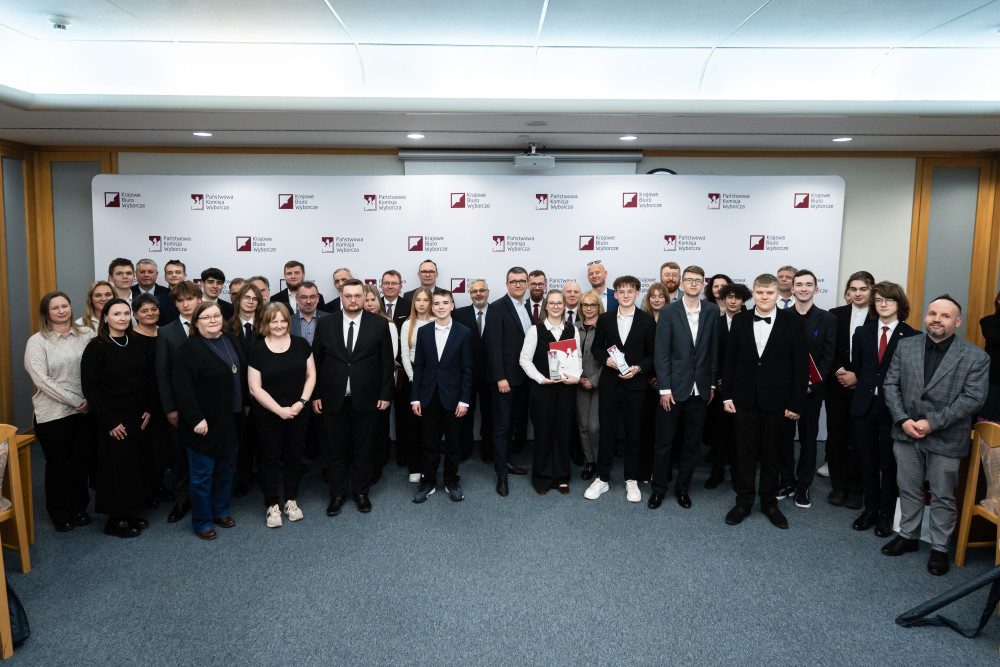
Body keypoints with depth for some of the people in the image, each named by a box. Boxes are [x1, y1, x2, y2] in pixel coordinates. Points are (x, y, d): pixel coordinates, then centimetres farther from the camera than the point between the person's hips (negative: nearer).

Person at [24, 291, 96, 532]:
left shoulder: (86, 334, 1)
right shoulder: (37, 342, -5)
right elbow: (42, 380, -11)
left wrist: (89, 398, -11)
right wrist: (75, 401, -13)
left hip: (84, 411, 2)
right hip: (52, 413, -2)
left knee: (81, 461, 11)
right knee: (57, 464, 11)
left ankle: (79, 508, 29)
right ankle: (60, 514, 27)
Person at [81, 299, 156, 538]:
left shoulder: (136, 344, 7)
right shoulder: (97, 347, -8)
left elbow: (149, 379, 11)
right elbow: (90, 388, -11)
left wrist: (149, 409, 0)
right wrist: (109, 422, -13)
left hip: (139, 418, 5)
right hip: (114, 421, -5)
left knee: (135, 464, 11)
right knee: (115, 467, 3)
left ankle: (129, 512, 27)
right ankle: (114, 521, 17)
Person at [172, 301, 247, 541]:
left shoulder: (231, 341, 7)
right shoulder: (189, 350, -14)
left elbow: (243, 374, 15)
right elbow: (183, 388, -19)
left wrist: (246, 403, 13)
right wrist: (196, 419, -21)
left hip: (231, 420, 7)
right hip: (206, 423, -7)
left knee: (226, 469, 18)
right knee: (203, 474, 4)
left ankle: (221, 511, 34)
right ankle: (202, 522, 18)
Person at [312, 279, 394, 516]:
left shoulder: (378, 325, -2)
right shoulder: (325, 324, 2)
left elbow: (387, 362, 1)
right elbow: (316, 361, 5)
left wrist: (385, 394, -3)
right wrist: (316, 395, 1)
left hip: (366, 399, -1)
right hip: (334, 399, 1)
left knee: (363, 449, 11)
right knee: (338, 450, 11)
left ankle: (361, 492, 28)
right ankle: (337, 495, 26)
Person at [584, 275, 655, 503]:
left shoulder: (647, 320, 0)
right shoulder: (605, 319, 5)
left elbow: (652, 353, 2)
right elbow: (597, 347, 11)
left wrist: (638, 368, -13)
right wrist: (607, 359, -8)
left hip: (634, 384, -1)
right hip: (609, 384, 1)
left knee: (633, 433, 7)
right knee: (606, 432, 6)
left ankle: (631, 480, 21)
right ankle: (602, 479, 18)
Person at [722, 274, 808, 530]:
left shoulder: (792, 323, -3)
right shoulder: (740, 321, 3)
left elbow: (801, 366, -3)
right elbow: (730, 360, 5)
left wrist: (796, 403, -7)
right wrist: (727, 395, 1)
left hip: (776, 400, -1)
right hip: (745, 399, 1)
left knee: (771, 454, 10)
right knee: (745, 452, 8)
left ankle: (769, 503, 25)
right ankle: (743, 502, 20)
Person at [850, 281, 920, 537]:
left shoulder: (912, 337, -5)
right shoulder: (862, 333, 8)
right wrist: (862, 390, 3)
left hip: (893, 409, -3)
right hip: (864, 407, 4)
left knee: (889, 465, 6)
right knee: (868, 463, 12)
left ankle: (887, 516, 21)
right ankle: (870, 509, 27)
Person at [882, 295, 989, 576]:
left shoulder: (976, 357, -7)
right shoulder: (905, 346, 2)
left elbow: (973, 398, -12)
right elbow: (891, 384, 2)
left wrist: (932, 423, -18)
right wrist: (903, 420, -10)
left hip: (946, 439, -3)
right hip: (906, 434, 3)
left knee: (943, 497, 10)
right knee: (909, 489, 16)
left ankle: (939, 548, 26)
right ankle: (908, 536, 33)